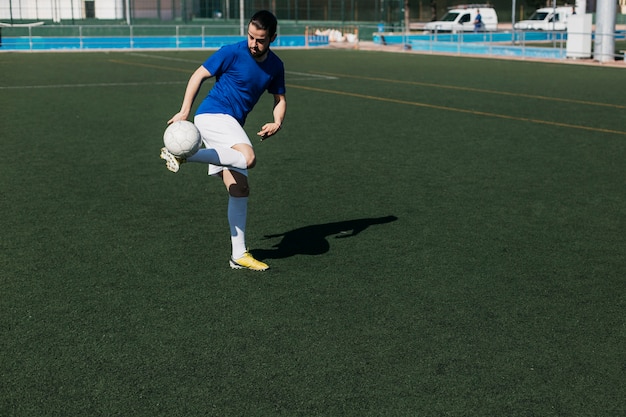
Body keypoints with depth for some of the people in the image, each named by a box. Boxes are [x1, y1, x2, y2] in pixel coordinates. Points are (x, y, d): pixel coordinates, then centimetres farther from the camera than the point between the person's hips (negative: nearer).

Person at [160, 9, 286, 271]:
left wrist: (276, 123, -3)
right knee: (248, 158, -33)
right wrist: (184, 111, -12)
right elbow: (199, 75, -3)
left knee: (239, 189, 2)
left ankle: (239, 256, 8)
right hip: (212, 115, -7)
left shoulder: (275, 66, 9)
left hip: (231, 126, 7)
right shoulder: (232, 53, -8)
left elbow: (279, 99, 19)